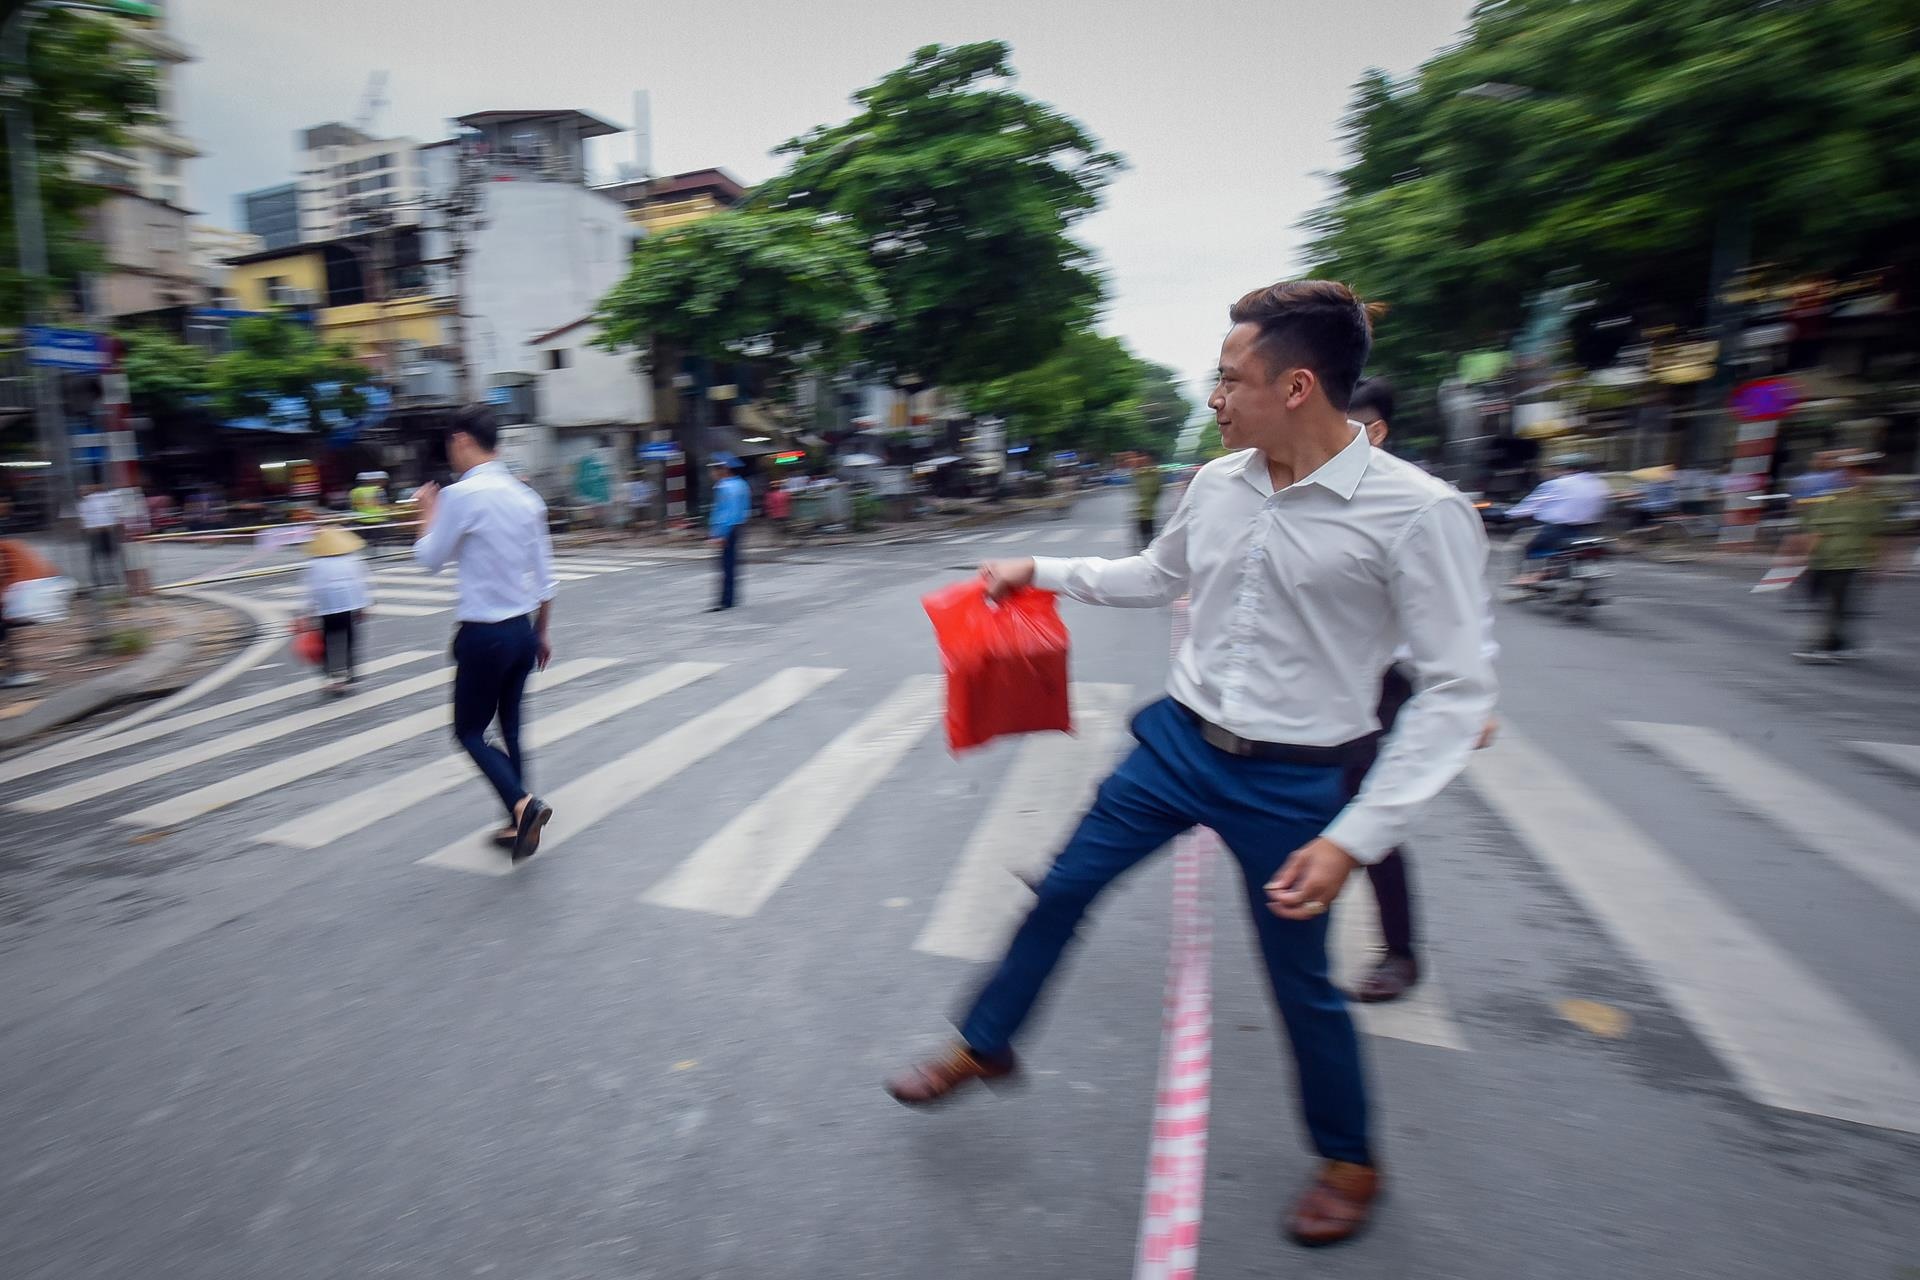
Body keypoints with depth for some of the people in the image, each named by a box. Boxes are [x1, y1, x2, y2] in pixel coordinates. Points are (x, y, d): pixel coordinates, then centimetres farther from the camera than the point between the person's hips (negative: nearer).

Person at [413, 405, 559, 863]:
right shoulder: (526, 497, 7)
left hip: (482, 634, -6)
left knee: (470, 730, 6)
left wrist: (429, 513, 13)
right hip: (523, 630, 7)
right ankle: (516, 823, 22)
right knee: (509, 727, 16)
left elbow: (430, 559, -3)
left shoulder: (461, 495, -14)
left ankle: (523, 804, -14)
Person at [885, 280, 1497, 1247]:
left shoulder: (1416, 513, -19)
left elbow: (1456, 690, -18)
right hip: (1178, 741, 5)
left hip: (1291, 782, -5)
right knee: (1062, 888, 12)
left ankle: (1349, 1161, 43)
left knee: (1300, 980, 13)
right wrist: (1041, 571, 13)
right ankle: (983, 1048, 37)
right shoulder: (1217, 483, -2)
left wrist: (1356, 837, -22)